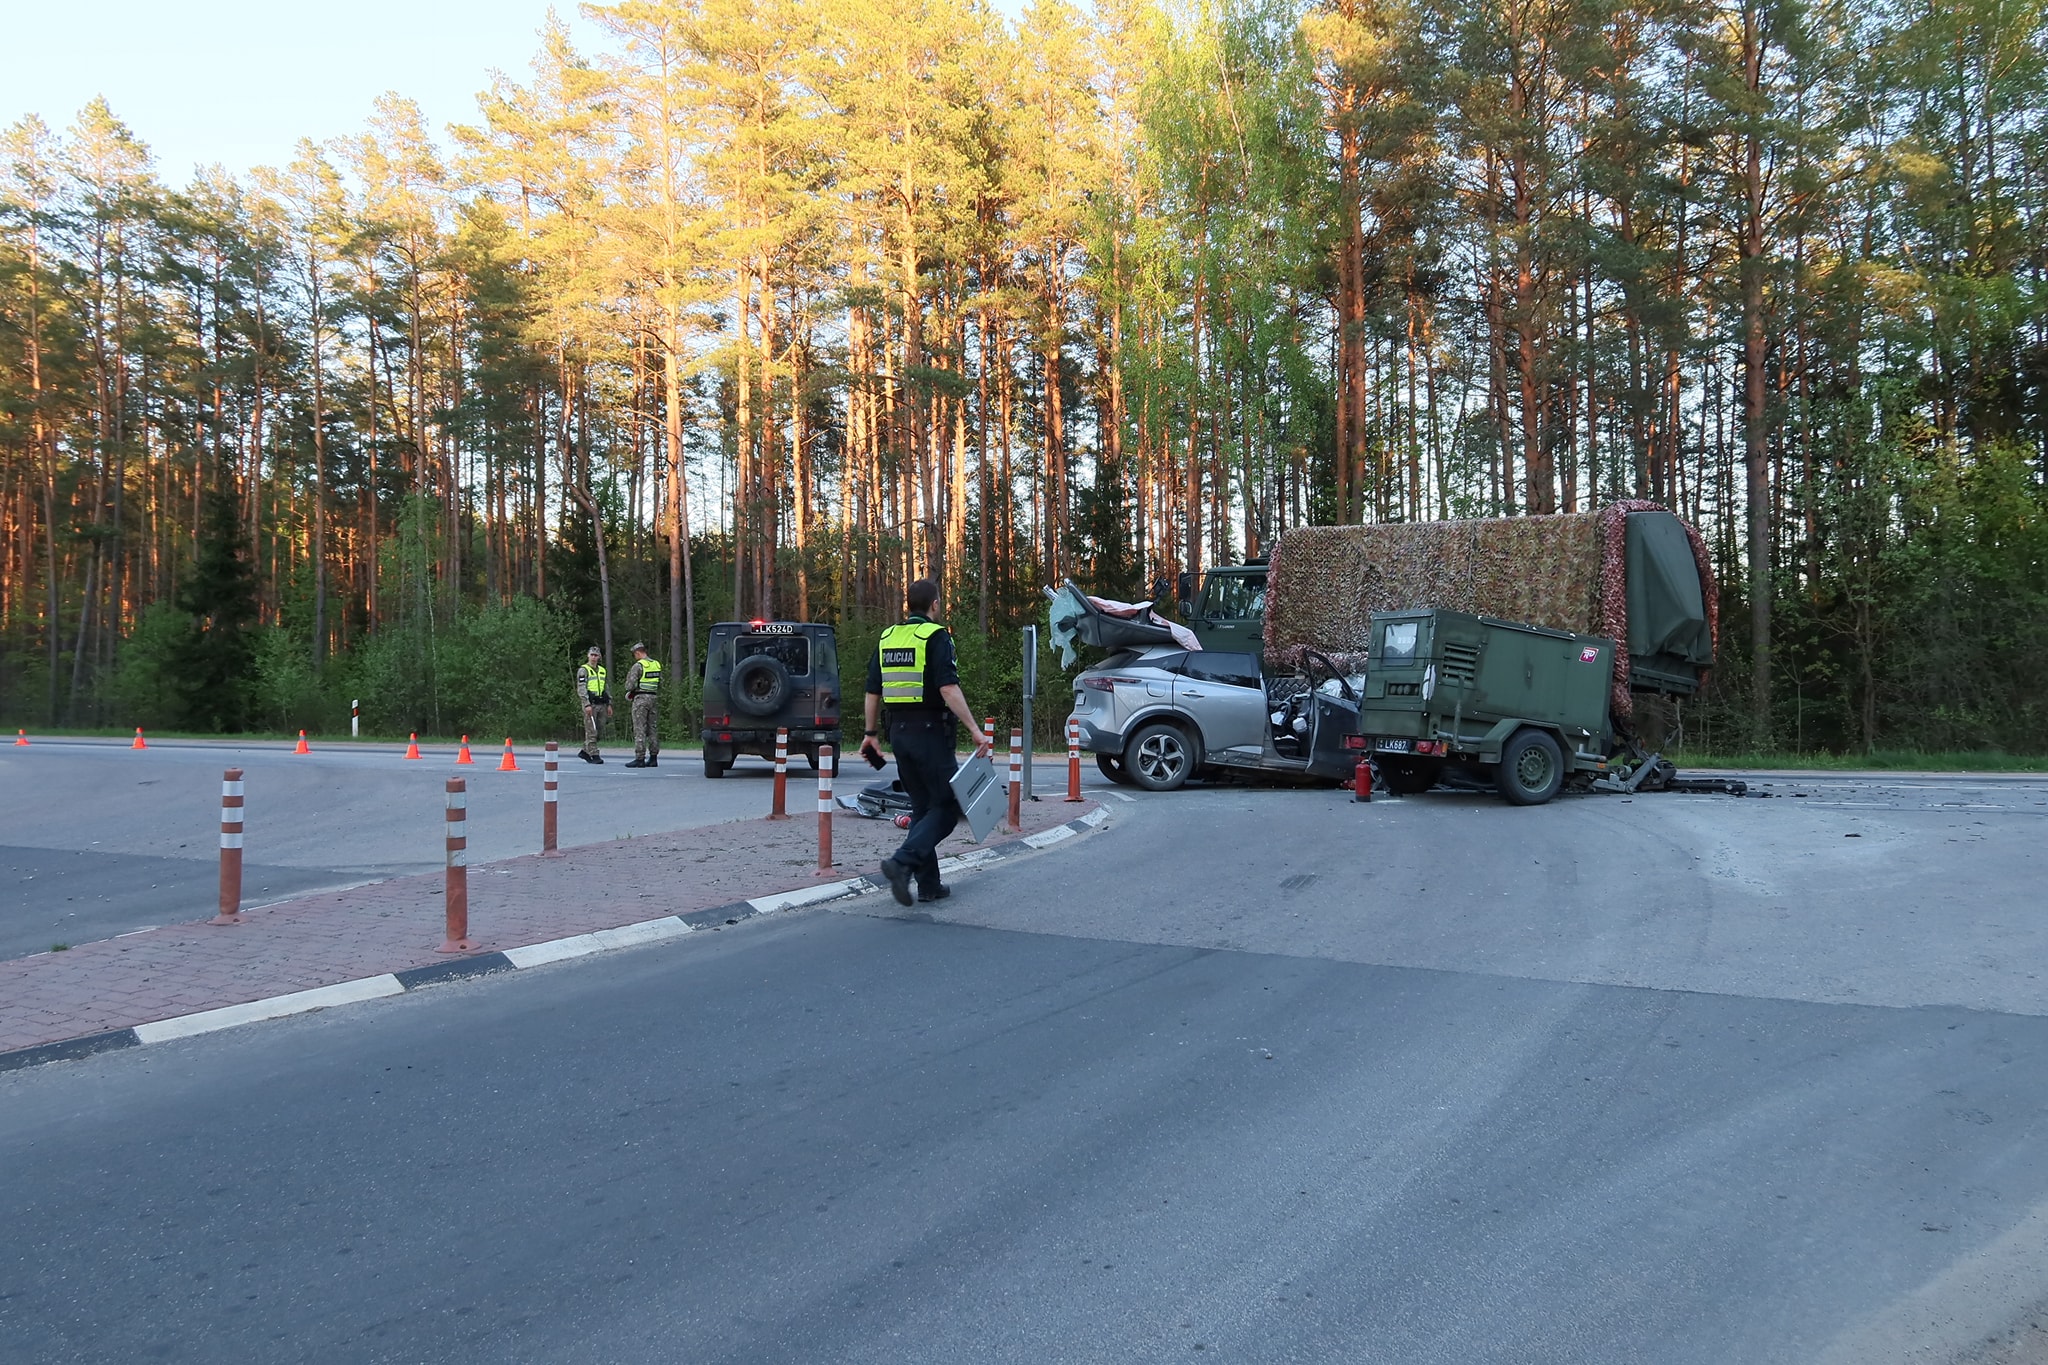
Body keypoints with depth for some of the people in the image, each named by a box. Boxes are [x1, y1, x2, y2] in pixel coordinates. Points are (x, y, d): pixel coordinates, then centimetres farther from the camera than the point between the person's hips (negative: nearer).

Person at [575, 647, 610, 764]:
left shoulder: (602, 670, 18)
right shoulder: (583, 670, -3)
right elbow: (581, 689, -11)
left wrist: (609, 704, 15)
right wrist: (587, 705, -20)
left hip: (601, 704, 7)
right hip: (590, 704, -6)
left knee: (600, 732, 6)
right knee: (591, 732, -5)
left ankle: (584, 751, 18)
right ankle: (594, 755, -3)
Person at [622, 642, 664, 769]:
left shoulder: (638, 666, -11)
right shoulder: (657, 665, 11)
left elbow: (630, 686, -12)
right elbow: (661, 684, 14)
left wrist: (629, 675, 8)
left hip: (641, 698, -7)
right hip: (654, 698, 7)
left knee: (640, 730, -5)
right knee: (653, 729, 9)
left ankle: (640, 758, -8)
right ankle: (653, 758, 10)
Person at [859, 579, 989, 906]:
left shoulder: (888, 637, 11)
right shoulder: (936, 636, -9)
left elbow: (873, 692, 13)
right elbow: (948, 688, -20)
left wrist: (871, 733, 22)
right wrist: (974, 730, -20)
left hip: (899, 731, 7)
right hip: (931, 731, -7)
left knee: (922, 807, 15)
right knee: (946, 806, 0)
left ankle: (929, 884, 14)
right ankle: (902, 862, -18)